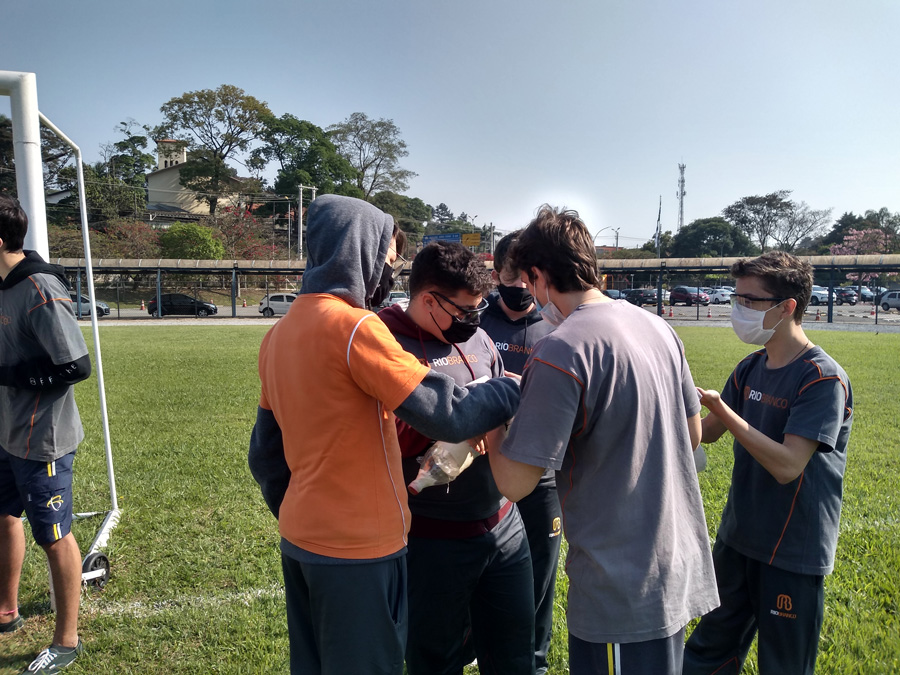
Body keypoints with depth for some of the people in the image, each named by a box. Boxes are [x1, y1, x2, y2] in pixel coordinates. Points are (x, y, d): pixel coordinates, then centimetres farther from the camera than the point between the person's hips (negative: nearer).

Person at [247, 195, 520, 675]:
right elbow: (445, 415, -22)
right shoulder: (354, 326, -20)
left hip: (299, 540, 8)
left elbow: (265, 452, 12)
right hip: (359, 550, -8)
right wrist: (514, 390, -7)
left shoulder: (279, 334, 6)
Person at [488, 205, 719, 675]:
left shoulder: (561, 351, -23)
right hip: (680, 565, 8)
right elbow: (693, 434, 13)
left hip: (622, 588, -8)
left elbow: (516, 483, -21)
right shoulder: (657, 327, 2)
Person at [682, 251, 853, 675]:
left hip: (793, 554, -6)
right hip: (738, 538, 6)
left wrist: (721, 408, -29)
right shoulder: (751, 368, 2)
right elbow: (707, 431, 10)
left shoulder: (823, 379, -19)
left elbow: (787, 466, -27)